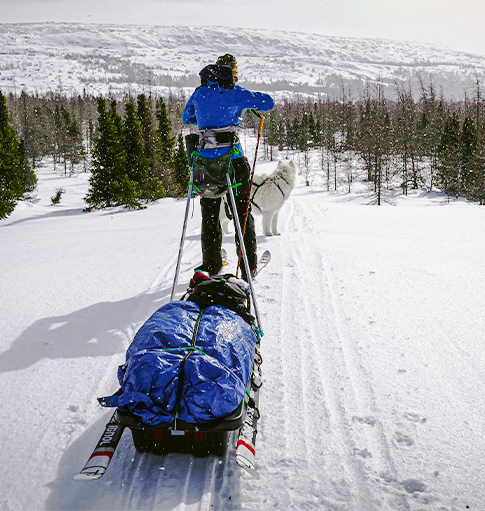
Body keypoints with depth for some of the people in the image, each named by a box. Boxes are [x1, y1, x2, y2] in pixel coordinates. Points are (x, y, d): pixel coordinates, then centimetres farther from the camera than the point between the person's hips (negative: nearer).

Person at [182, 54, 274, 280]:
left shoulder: (199, 93, 9)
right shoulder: (233, 92, -6)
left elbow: (186, 118, 26)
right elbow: (268, 102, -6)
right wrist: (253, 102, 13)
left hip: (206, 160, 4)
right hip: (232, 158, -4)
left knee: (209, 212, 13)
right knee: (242, 210, 7)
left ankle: (211, 264, 15)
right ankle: (248, 264, 9)